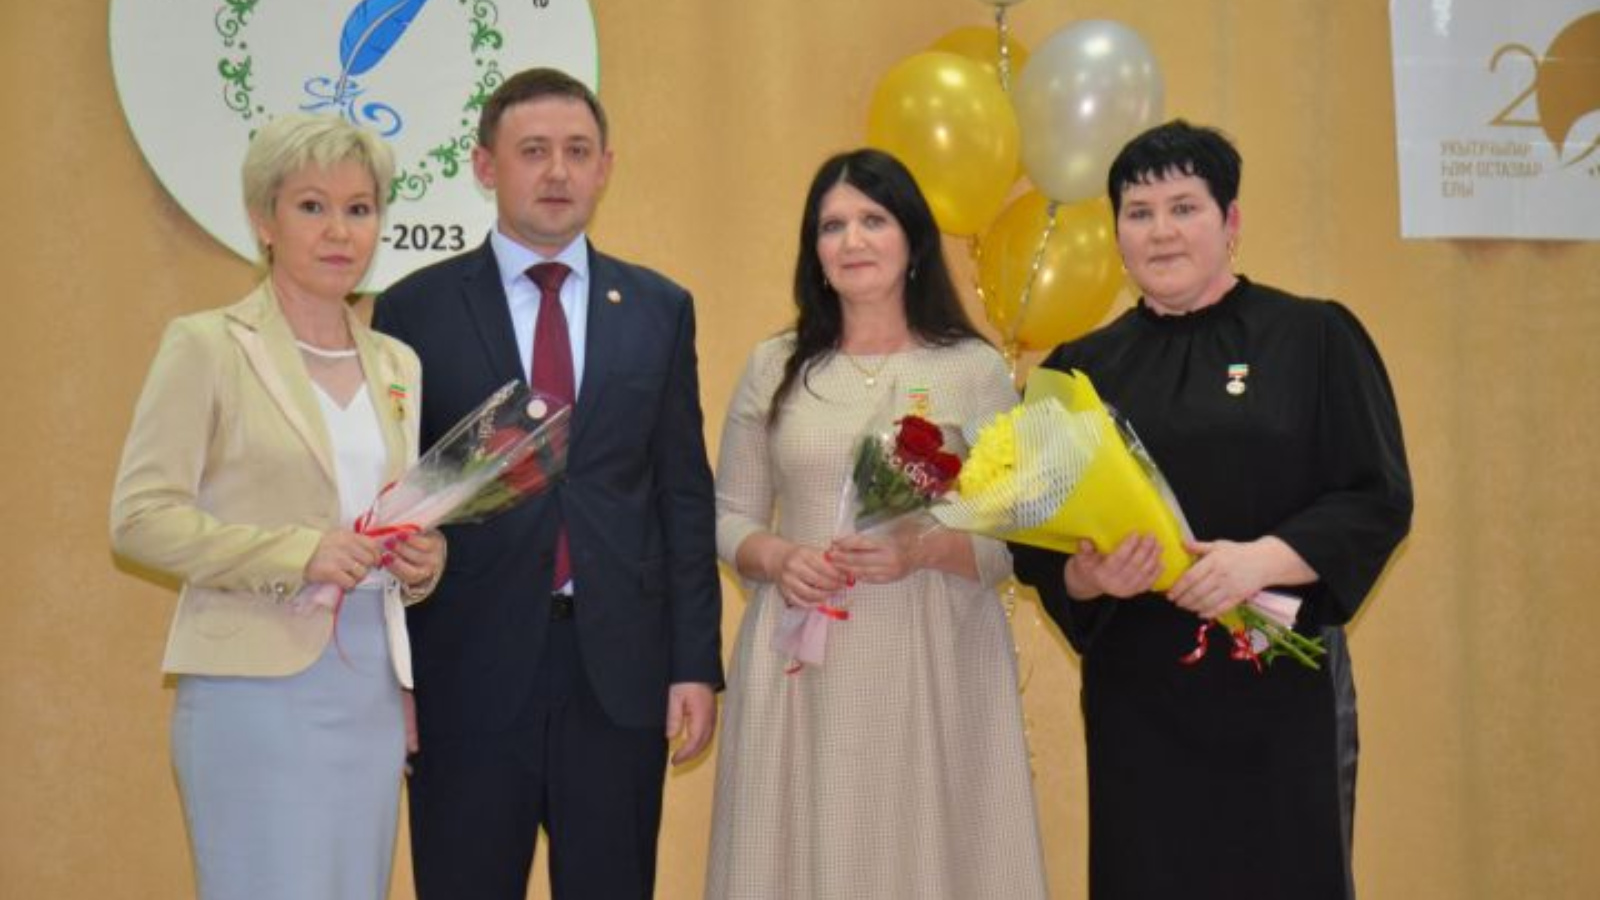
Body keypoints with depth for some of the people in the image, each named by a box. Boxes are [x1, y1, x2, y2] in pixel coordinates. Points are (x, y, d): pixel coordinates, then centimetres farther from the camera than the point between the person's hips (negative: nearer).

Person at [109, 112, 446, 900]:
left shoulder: (397, 364, 13)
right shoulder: (206, 347, -3)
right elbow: (140, 516, -9)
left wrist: (422, 562, -2)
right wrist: (297, 552, -18)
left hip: (371, 690, 6)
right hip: (257, 687, -5)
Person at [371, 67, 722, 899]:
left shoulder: (660, 310, 7)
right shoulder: (415, 310, 1)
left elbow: (684, 496, 6)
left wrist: (697, 663, 1)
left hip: (620, 673, 2)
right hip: (468, 673, -1)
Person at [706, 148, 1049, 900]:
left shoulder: (975, 369, 2)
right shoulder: (774, 367, 8)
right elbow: (727, 516, 11)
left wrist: (924, 551, -16)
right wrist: (775, 557, -9)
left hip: (930, 665, -1)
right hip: (801, 666, 1)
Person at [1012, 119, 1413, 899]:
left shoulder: (1315, 338, 1)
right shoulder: (1081, 369, 9)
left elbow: (1379, 499, -4)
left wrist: (1265, 559, -20)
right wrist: (1086, 575, -14)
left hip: (1280, 685, -2)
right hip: (1134, 693, 2)